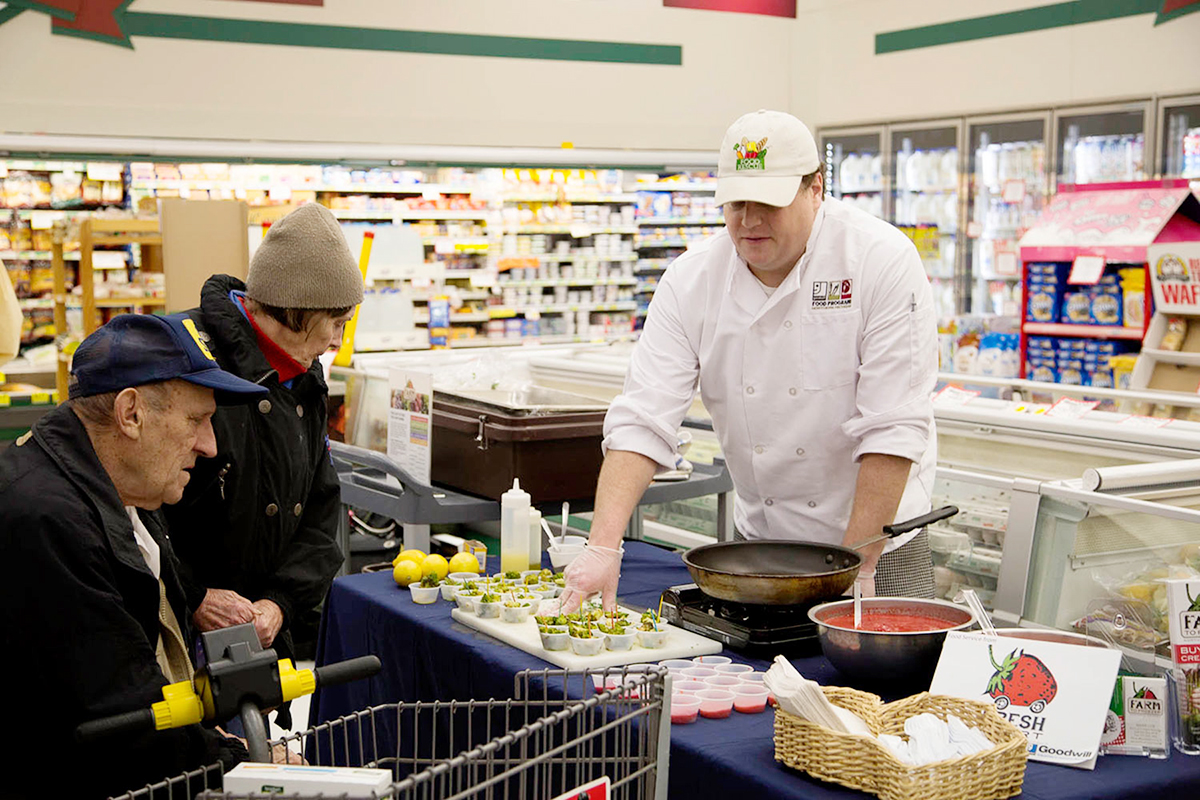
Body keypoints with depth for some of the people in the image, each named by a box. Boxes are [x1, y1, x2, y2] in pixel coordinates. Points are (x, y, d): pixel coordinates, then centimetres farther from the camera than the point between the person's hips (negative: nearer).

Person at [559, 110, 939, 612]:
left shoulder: (883, 260, -17)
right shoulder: (691, 280, -8)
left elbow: (893, 429, -19)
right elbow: (643, 419, -14)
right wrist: (604, 547, -26)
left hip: (879, 538, -3)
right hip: (759, 536, 3)